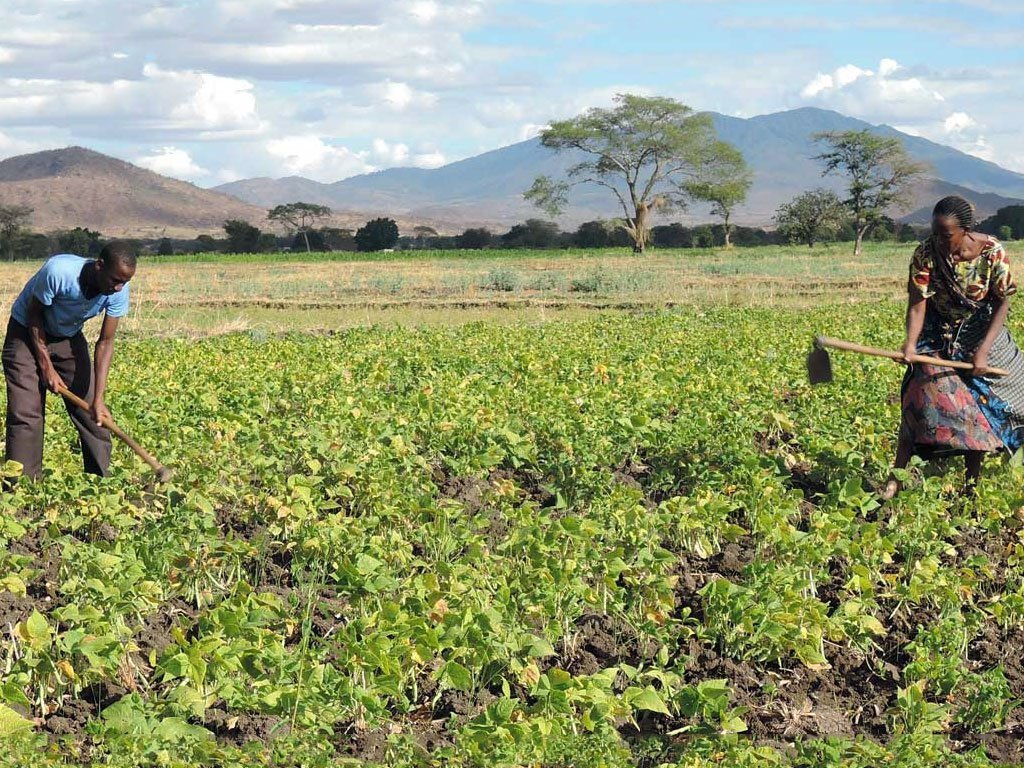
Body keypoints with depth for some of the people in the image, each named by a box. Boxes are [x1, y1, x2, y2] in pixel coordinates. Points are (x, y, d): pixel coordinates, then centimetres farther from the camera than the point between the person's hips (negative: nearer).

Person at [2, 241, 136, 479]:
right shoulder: (58, 271, -37)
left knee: (93, 414, -2)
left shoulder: (118, 292, -23)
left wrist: (99, 398, -23)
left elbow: (105, 342, -16)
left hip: (69, 338, 4)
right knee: (25, 412, -13)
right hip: (27, 332, -4)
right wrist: (46, 366, -19)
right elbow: (34, 315, -20)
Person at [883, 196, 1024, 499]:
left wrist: (983, 350, -25)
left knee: (982, 405, 3)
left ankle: (971, 483, 18)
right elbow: (917, 305, -22)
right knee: (921, 397, -15)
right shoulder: (925, 254, -21)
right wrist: (911, 343, -41)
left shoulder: (993, 252, -21)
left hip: (982, 334, 1)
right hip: (938, 335, -1)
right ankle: (896, 477, -12)